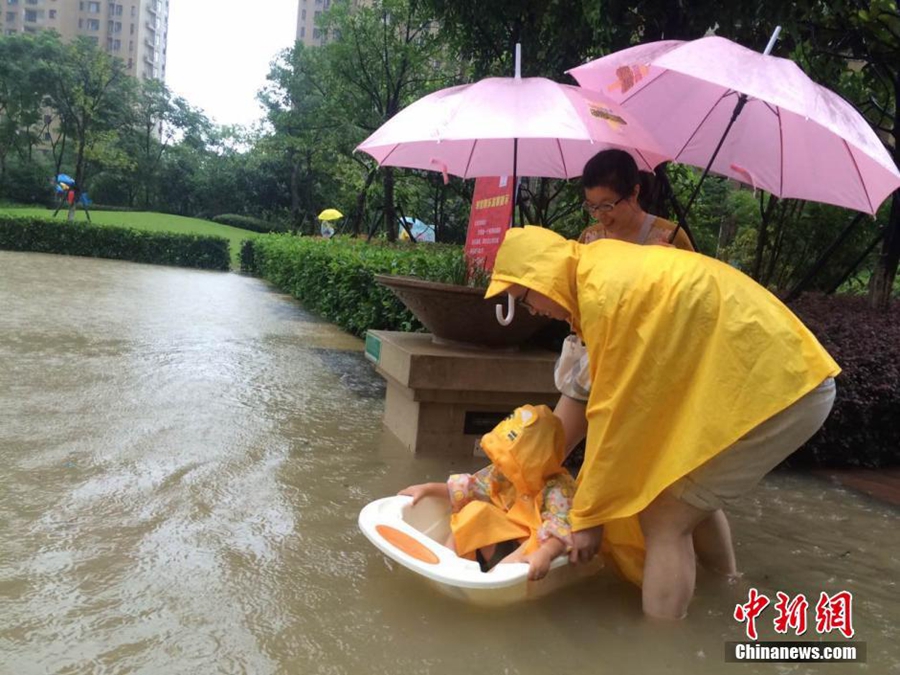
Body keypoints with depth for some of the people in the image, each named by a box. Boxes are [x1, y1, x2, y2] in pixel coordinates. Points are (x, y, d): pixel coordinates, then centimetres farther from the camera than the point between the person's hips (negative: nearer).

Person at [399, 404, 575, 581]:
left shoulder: (557, 489, -24)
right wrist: (429, 489, 1)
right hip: (502, 541, 7)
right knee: (475, 511, -11)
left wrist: (544, 554, -56)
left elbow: (561, 529, -37)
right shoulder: (503, 473, -3)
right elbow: (470, 487, 7)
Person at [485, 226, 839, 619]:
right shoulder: (608, 271, 10)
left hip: (775, 389, -10)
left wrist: (590, 515, -6)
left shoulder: (607, 291, -21)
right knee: (692, 496, 23)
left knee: (664, 519, -7)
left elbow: (616, 412, -16)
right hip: (785, 376, 10)